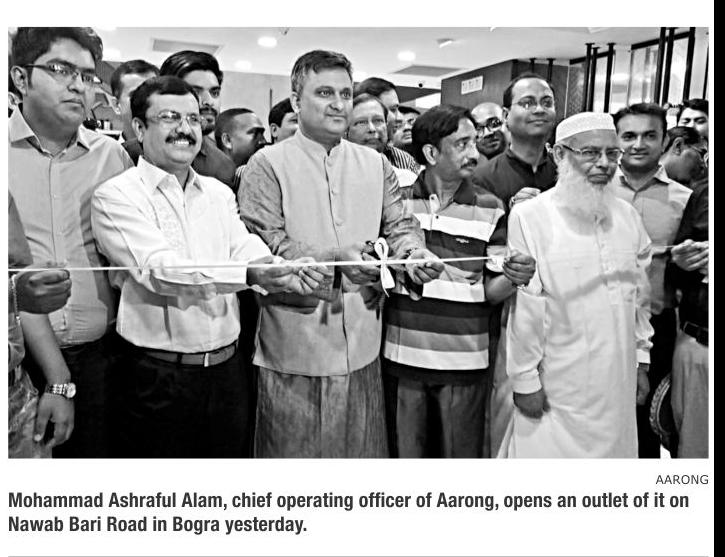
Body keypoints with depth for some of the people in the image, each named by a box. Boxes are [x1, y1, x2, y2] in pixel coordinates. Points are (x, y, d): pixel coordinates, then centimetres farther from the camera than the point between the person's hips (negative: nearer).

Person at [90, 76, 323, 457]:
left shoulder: (219, 193, 10)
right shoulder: (116, 196, -7)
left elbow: (249, 252, -3)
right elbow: (159, 270, -20)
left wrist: (283, 274, -26)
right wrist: (249, 274, -32)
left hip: (228, 369, 5)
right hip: (159, 379, -4)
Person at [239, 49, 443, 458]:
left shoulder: (376, 164, 11)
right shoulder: (268, 164, -3)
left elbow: (399, 225, 10)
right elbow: (264, 244, -11)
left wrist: (415, 254, -13)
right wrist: (334, 259, -23)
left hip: (362, 341, 4)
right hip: (295, 343, -3)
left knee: (364, 446, 15)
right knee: (294, 451, 9)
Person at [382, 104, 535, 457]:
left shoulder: (489, 210, 1)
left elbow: (490, 291, 2)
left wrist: (513, 278, -19)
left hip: (464, 362, 0)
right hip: (402, 358, 1)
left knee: (461, 453, 10)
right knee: (404, 452, 12)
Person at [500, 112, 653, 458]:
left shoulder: (627, 215, 6)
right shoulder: (528, 217, -12)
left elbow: (639, 295, 13)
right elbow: (525, 309, -12)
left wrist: (642, 361, 14)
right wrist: (525, 379, -9)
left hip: (618, 384, 5)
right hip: (556, 390, -5)